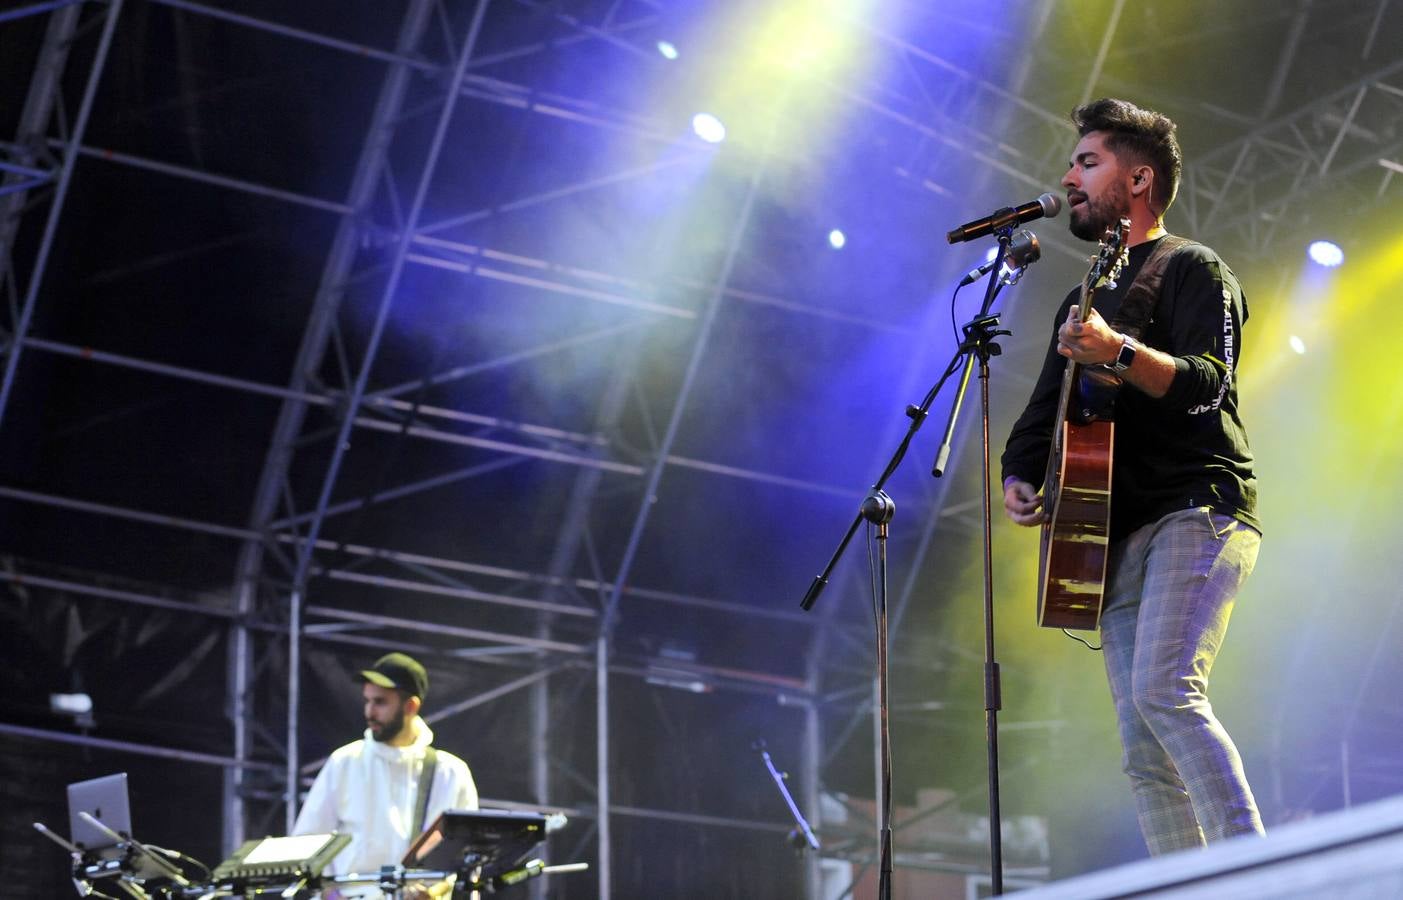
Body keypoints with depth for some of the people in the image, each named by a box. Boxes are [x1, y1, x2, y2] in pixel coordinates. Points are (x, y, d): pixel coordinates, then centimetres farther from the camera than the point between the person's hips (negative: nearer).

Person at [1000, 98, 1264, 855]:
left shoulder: (1191, 269, 3)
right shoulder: (1085, 301, 26)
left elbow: (1206, 383, -13)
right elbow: (1043, 414, 24)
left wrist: (1121, 353, -31)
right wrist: (1019, 478, 3)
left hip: (1198, 512, -8)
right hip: (1119, 536, 8)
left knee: (1163, 691, -26)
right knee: (1145, 752, -2)